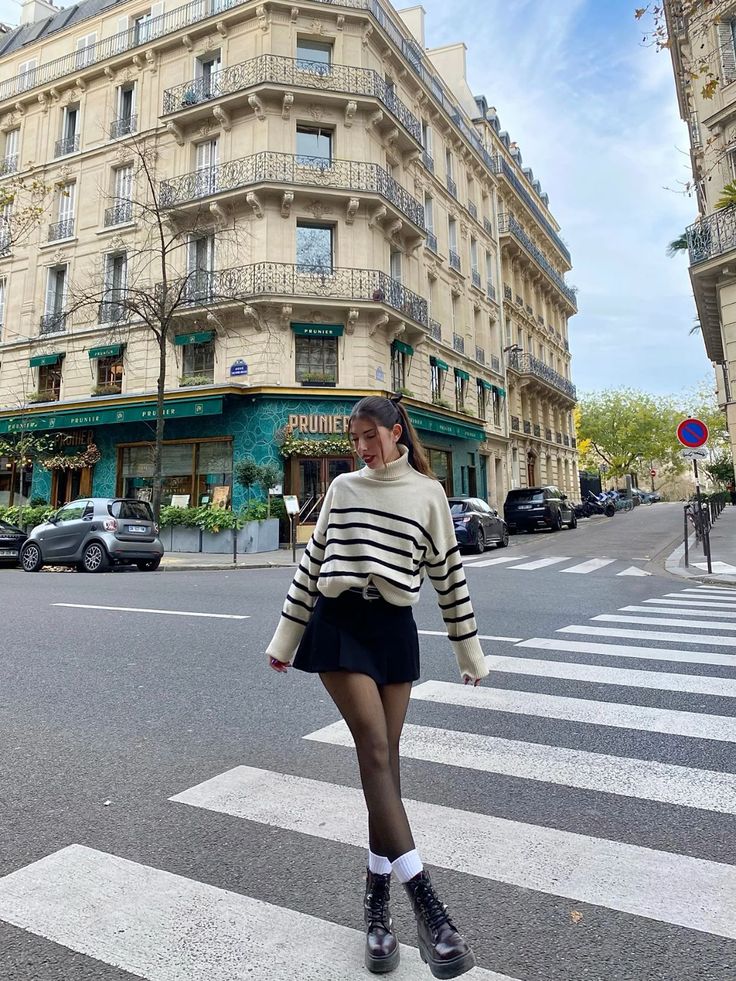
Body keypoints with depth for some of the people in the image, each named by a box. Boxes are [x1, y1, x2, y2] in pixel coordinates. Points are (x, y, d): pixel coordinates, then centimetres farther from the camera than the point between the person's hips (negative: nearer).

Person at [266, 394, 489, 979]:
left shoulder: (427, 493, 4)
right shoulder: (343, 488, 7)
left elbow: (448, 573, 7)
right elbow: (313, 562, 11)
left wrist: (470, 651, 9)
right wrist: (286, 636, 12)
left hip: (395, 628, 1)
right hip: (339, 623, 0)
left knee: (384, 758, 5)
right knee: (376, 752, -10)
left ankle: (377, 900, 22)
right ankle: (426, 904, -8)